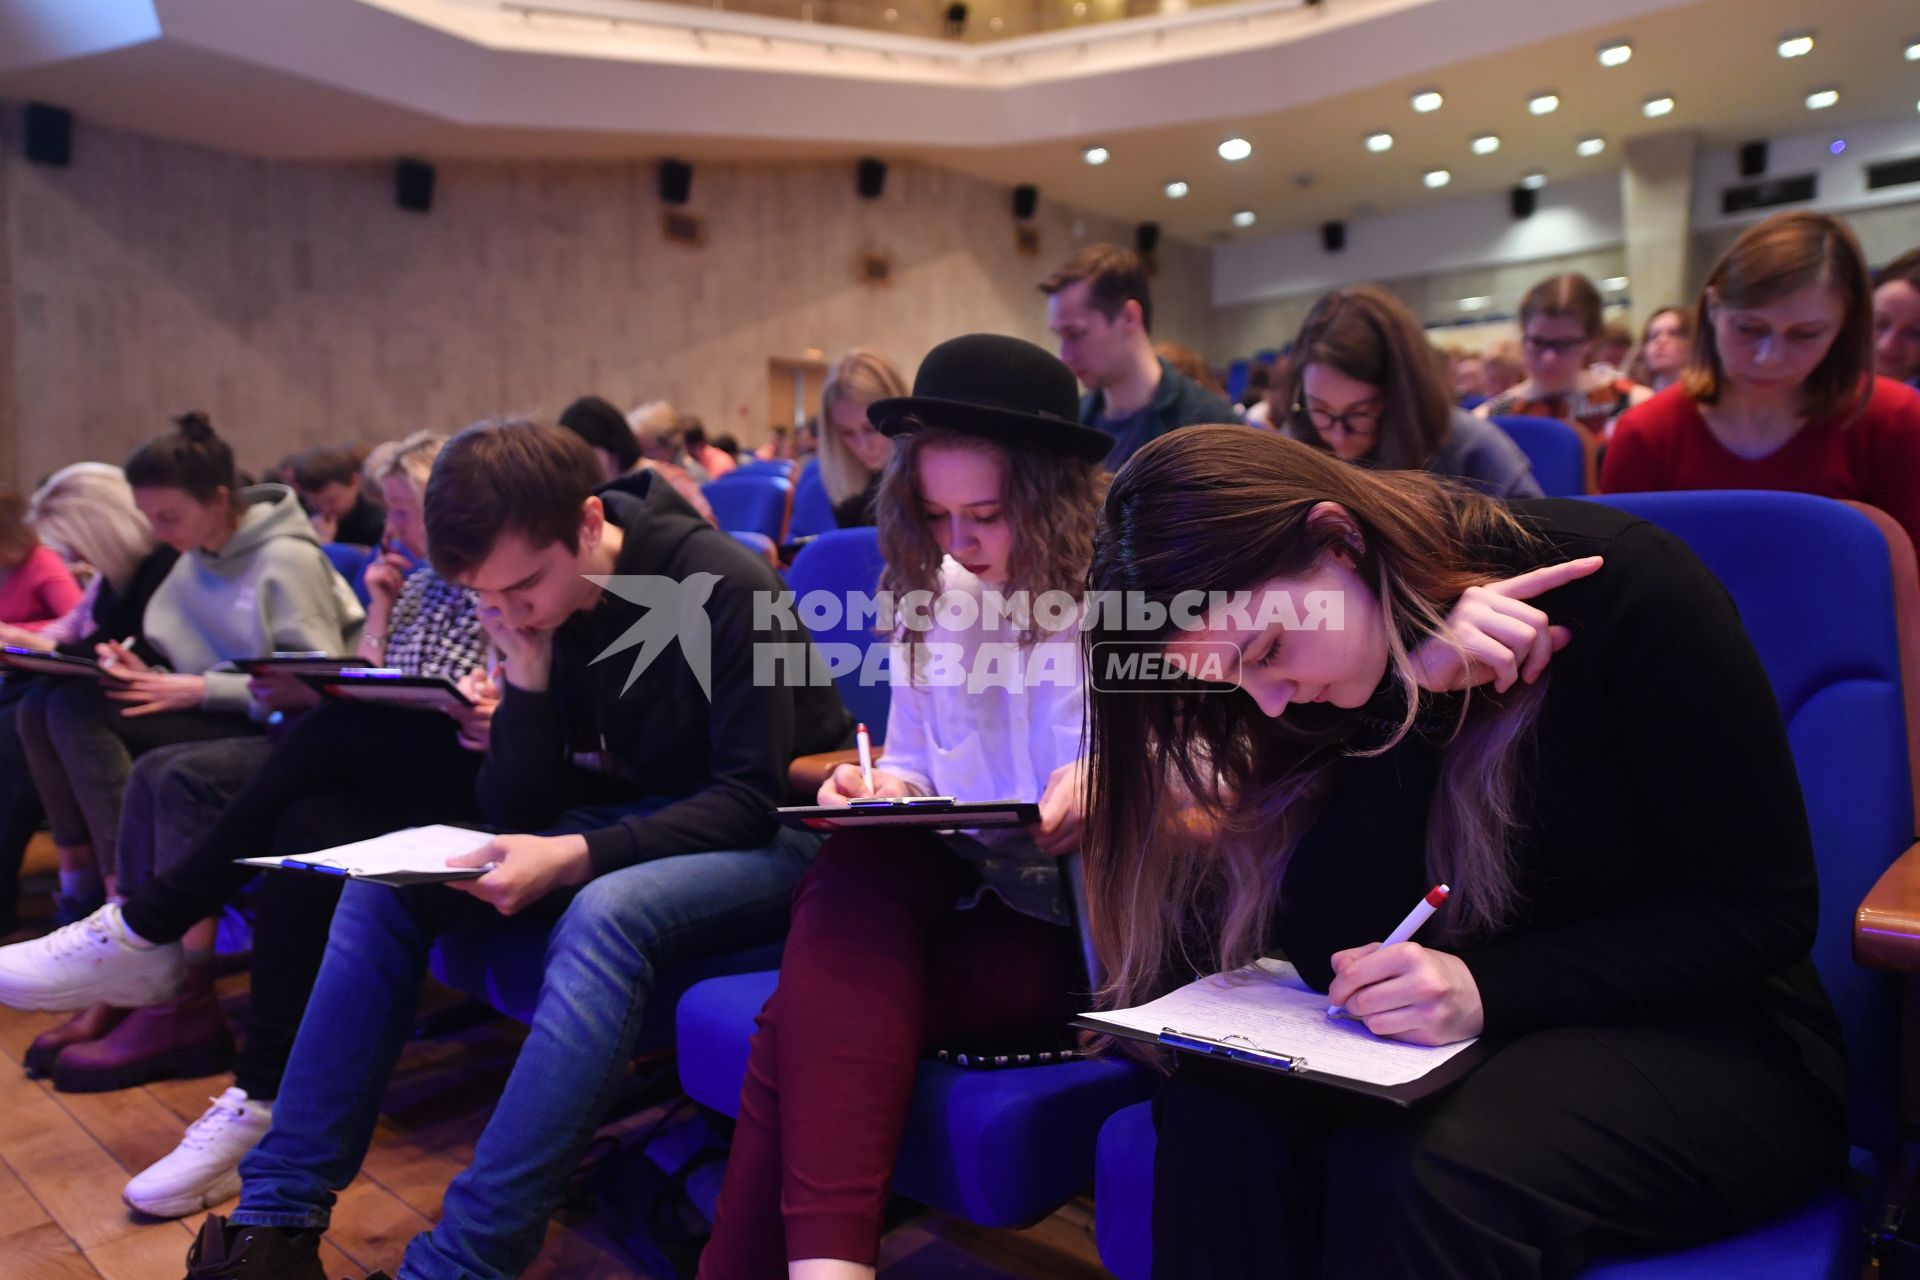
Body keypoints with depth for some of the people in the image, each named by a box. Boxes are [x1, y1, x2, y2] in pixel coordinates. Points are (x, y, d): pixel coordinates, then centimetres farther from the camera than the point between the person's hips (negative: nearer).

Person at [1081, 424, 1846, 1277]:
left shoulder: (1620, 584, -17)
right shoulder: (1325, 683, -4)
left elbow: (1765, 909, -13)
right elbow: (1325, 956, -12)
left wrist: (1490, 989, -28)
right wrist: (1404, 694, -23)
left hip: (1705, 1043, -3)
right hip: (1472, 1042, 3)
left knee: (1410, 1166, -33)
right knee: (1219, 1117, -27)